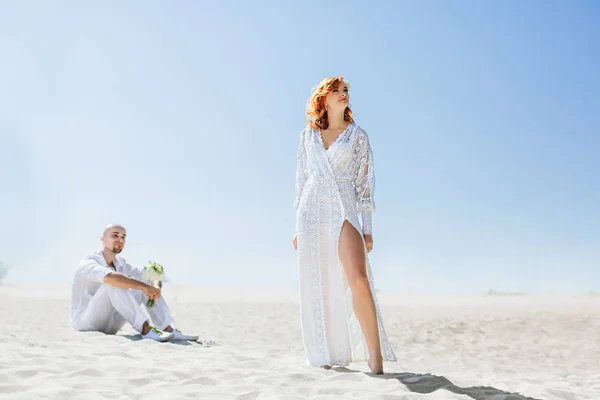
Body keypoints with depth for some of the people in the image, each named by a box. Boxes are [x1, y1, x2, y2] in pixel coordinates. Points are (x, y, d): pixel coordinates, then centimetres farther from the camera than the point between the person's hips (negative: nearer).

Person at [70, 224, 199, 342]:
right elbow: (109, 277, -40)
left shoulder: (119, 262, 8)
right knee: (114, 283, -32)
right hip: (85, 321, -8)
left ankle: (169, 330, -19)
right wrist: (144, 286, -44)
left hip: (110, 325, 8)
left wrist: (156, 288, -22)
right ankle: (146, 330, -37)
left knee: (148, 282, -3)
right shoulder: (88, 263, -17)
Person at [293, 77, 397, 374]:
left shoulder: (358, 135, 8)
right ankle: (325, 356, 14)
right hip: (312, 213, 3)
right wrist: (298, 226, 10)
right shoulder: (308, 136, 13)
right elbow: (301, 181, 15)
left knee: (358, 281, -19)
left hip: (344, 212, -2)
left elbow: (365, 183, 5)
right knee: (317, 287, 3)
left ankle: (375, 355, -12)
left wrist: (367, 229, -2)